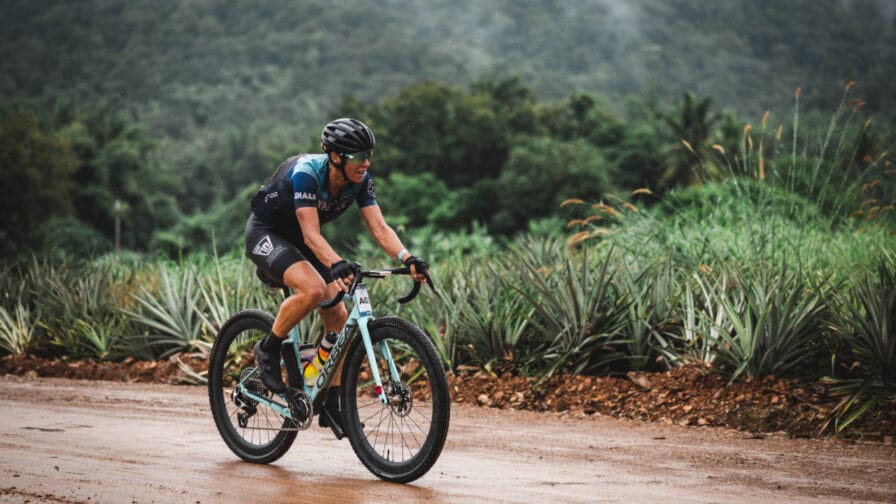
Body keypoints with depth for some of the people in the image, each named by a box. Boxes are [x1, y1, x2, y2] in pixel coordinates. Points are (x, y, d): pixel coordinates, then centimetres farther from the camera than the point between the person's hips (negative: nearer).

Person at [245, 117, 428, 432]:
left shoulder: (360, 180, -13)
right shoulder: (306, 172, -32)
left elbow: (379, 228, -19)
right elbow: (312, 234, -38)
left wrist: (407, 259, -37)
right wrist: (338, 265, -56)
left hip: (298, 241, 7)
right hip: (265, 234, -7)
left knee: (338, 316, -5)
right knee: (313, 289, -34)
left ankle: (331, 407, 3)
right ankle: (267, 351, -10)